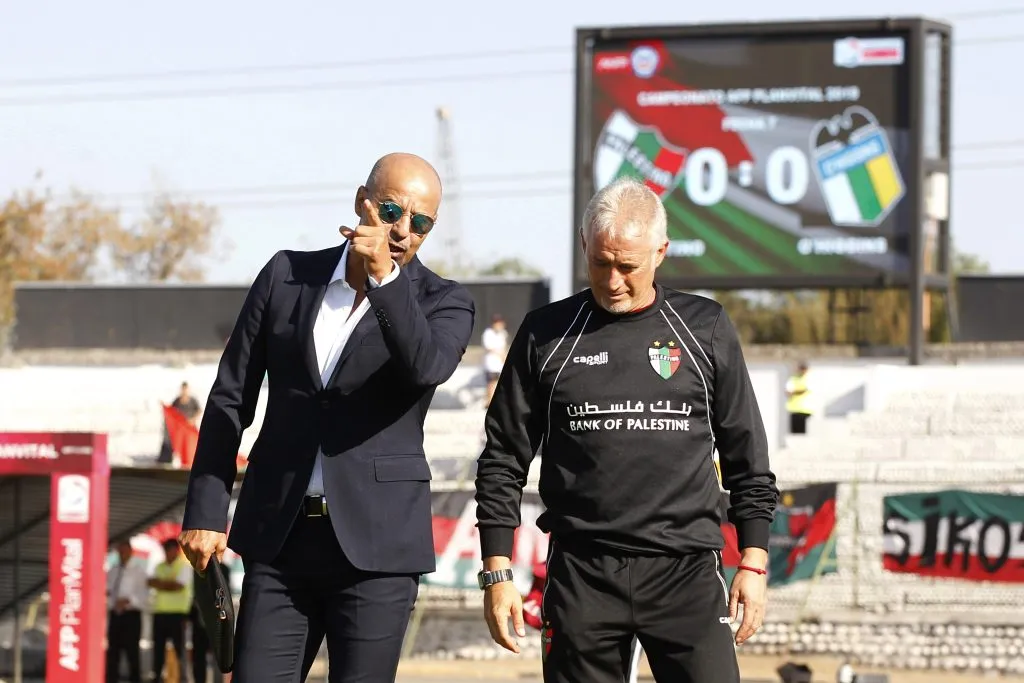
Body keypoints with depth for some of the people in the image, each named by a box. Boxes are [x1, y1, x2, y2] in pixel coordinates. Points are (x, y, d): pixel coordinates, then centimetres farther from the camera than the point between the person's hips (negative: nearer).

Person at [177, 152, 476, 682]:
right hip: (279, 538, 2)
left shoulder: (443, 303, 2)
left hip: (376, 543, -2)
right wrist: (205, 513, 5)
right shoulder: (287, 276, 8)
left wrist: (383, 276, -29)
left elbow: (428, 367, -21)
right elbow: (230, 400, 10)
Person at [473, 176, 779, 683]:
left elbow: (747, 458, 12)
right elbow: (503, 461, 9)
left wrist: (753, 564, 7)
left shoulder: (705, 328, 7)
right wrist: (497, 574, 4)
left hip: (686, 571, 0)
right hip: (581, 574, 0)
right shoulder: (547, 334, 6)